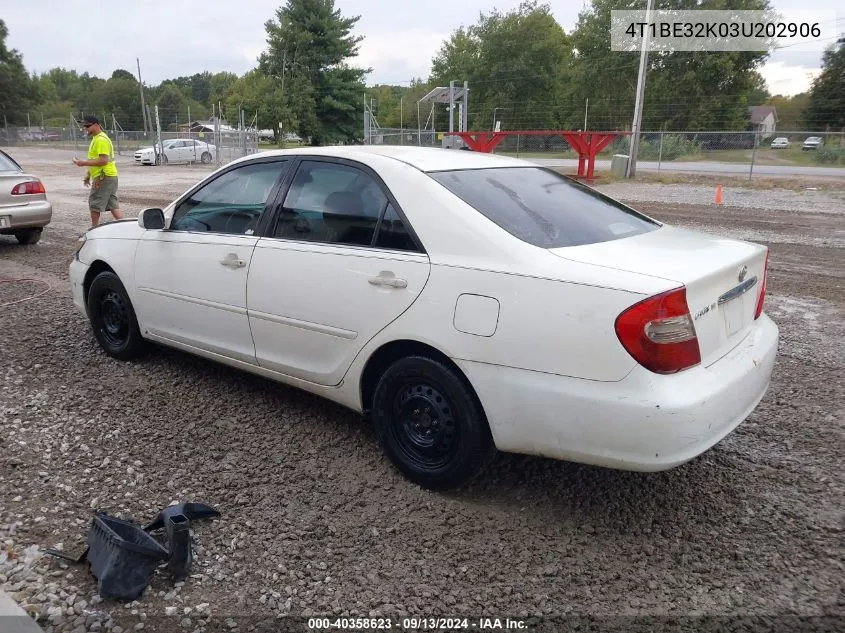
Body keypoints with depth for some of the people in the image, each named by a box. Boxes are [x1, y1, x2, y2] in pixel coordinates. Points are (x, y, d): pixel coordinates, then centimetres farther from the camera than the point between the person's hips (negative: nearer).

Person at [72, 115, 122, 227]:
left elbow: (103, 160, -24)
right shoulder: (96, 138, 18)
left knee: (94, 205, -2)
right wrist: (88, 175, 23)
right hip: (110, 177, 10)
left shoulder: (101, 139, -15)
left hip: (104, 177, -10)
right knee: (113, 205, 8)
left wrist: (84, 163, -21)